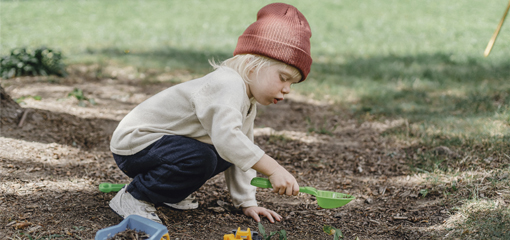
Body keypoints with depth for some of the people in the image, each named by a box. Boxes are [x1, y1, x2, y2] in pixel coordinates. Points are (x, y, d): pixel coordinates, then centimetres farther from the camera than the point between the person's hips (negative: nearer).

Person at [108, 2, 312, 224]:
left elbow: (243, 154, 14)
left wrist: (247, 203, 8)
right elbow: (227, 137, -42)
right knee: (199, 159, -31)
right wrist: (274, 170, -43)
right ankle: (132, 197, -13)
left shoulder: (248, 103, 8)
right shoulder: (228, 85, -26)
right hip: (134, 141, -10)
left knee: (224, 157, 5)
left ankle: (165, 192, 15)